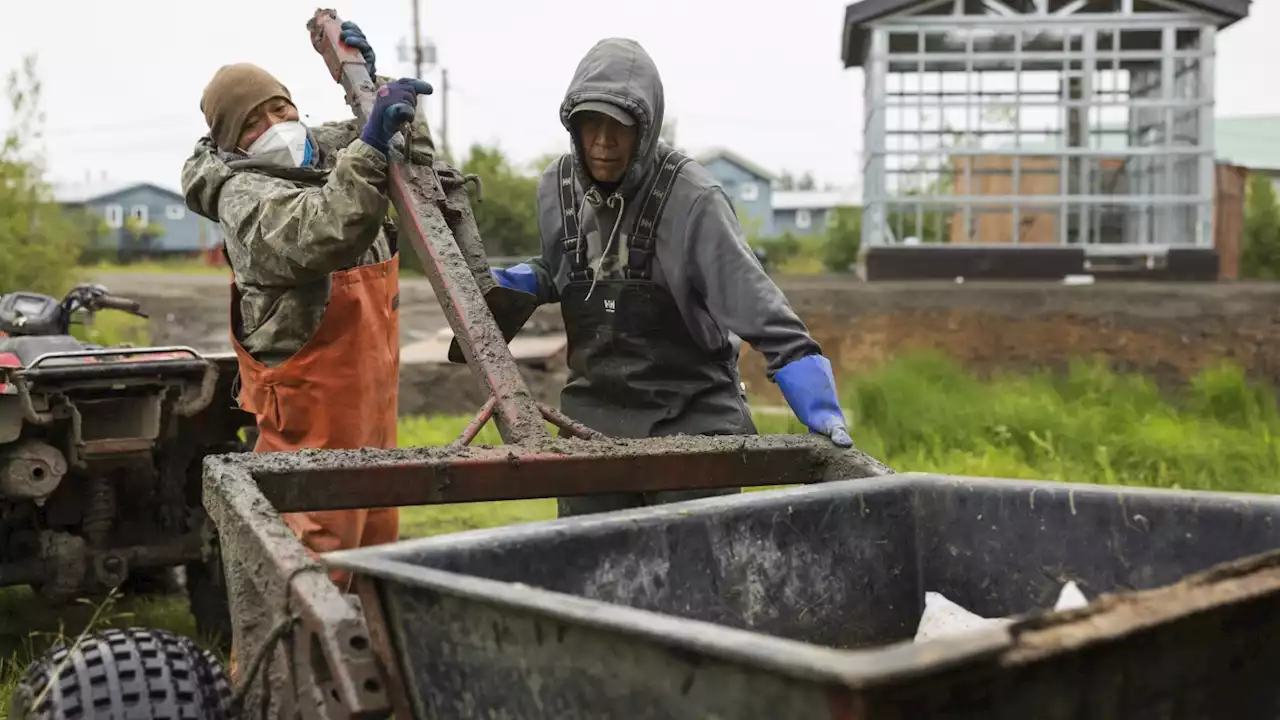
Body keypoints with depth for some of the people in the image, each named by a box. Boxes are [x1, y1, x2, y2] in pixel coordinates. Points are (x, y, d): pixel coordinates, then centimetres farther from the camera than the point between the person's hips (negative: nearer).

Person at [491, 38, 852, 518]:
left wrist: (820, 407, -30)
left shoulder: (690, 199, -16)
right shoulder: (557, 189, 1)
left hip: (692, 416, -5)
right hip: (594, 415, 5)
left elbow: (756, 304, -21)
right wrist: (516, 284, 0)